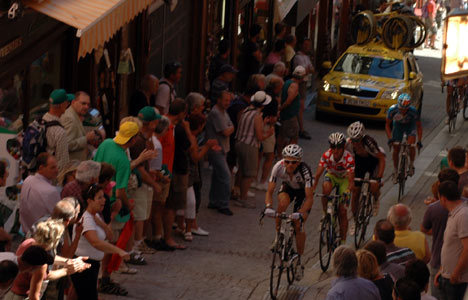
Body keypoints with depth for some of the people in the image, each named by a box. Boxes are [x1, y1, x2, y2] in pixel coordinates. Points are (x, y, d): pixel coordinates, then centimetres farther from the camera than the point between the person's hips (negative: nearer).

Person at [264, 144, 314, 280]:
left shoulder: (304, 170, -39)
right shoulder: (279, 167, -32)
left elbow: (310, 198, -39)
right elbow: (269, 192, -27)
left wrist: (301, 213, -53)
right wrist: (268, 206, -46)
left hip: (303, 191, -2)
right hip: (288, 187, 2)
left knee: (298, 224, -14)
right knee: (282, 203, -33)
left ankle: (299, 261, 1)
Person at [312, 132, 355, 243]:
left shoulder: (348, 158, -34)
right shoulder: (326, 155, -28)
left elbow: (351, 180, -38)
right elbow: (318, 174, -30)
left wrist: (347, 191, -57)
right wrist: (312, 188, -45)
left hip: (344, 178, -2)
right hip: (331, 175, 2)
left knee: (342, 211, -8)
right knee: (326, 188, -36)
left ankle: (343, 241, 3)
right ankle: (326, 215, -14)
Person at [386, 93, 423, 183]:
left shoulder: (413, 111, -35)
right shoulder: (392, 110, -32)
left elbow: (419, 126, -21)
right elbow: (387, 124, -17)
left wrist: (419, 141, -27)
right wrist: (390, 138, -28)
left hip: (410, 125, -1)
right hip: (398, 125, 1)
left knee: (411, 144, -24)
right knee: (396, 148, -4)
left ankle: (411, 165, 0)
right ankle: (395, 171, 13)